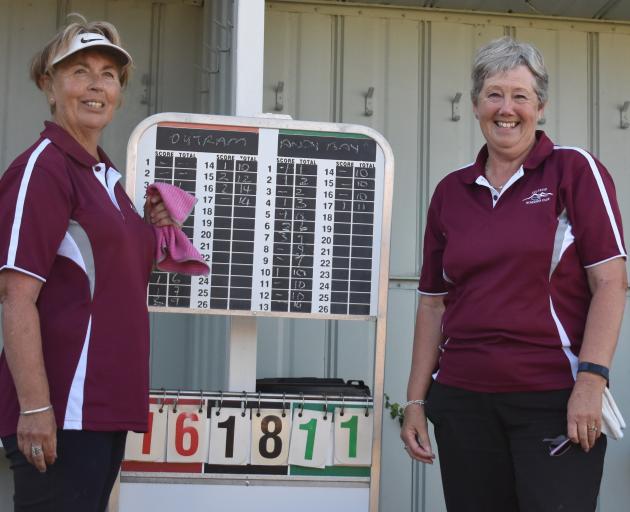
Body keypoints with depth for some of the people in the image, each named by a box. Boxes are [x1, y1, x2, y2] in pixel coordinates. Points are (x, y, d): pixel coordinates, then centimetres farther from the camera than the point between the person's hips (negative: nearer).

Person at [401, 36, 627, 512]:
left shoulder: (575, 170, -1)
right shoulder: (450, 192, 11)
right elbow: (433, 303, 12)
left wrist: (591, 380, -16)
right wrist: (416, 400, 9)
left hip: (555, 400, -3)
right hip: (463, 401, 4)